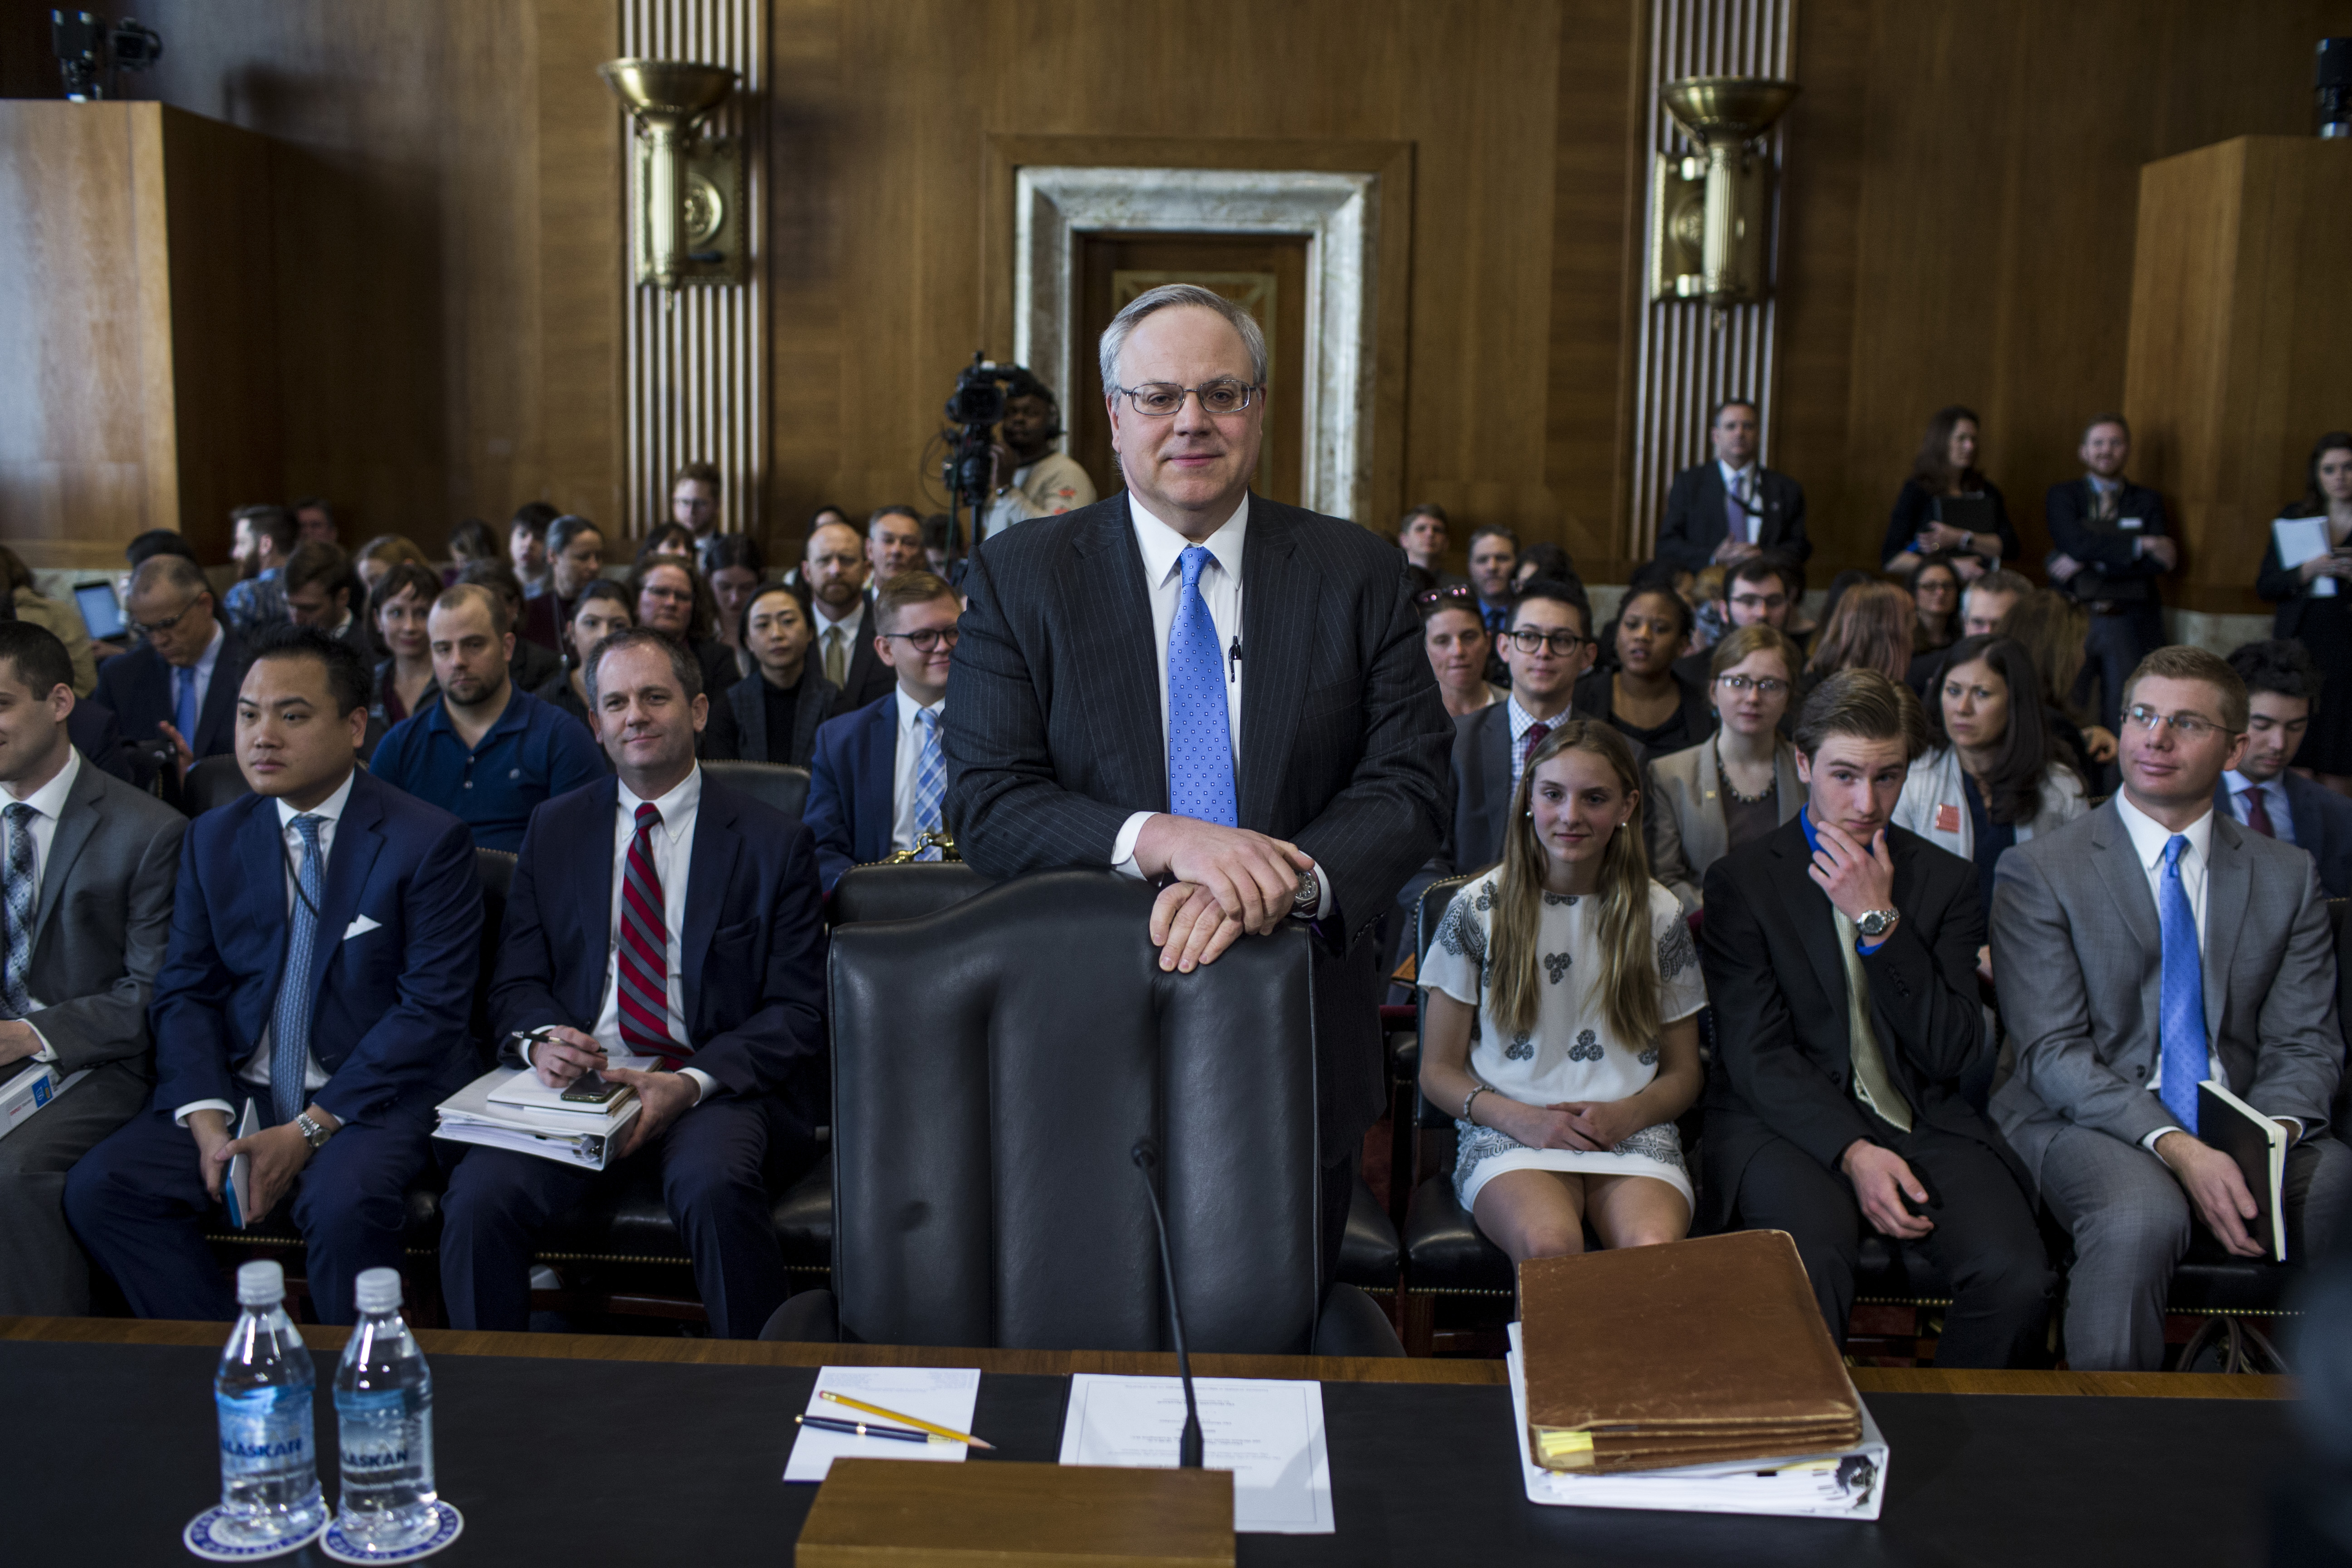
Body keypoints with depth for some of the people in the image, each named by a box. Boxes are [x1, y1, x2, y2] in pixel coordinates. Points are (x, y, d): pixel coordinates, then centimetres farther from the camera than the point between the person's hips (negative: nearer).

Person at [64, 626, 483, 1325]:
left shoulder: (430, 841, -6)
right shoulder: (213, 838, 11)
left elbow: (432, 1007, -11)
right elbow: (184, 991, 8)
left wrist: (309, 1130, -17)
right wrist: (207, 1122, -10)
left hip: (372, 1099, -5)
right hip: (237, 1095, 5)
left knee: (345, 1201, -34)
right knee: (99, 1187, -17)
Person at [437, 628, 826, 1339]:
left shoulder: (774, 842, 5)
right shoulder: (553, 828, 16)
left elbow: (796, 1011, 1)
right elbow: (515, 979, 16)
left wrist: (690, 1084, -16)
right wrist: (539, 1039, -10)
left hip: (714, 1089, -2)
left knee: (715, 1186, -35)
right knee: (479, 1197, -27)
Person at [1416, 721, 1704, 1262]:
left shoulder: (1658, 914, 10)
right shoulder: (1478, 908, 5)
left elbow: (1683, 1074, 16)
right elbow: (1438, 1071, 7)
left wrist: (1627, 1114, -7)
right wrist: (1520, 1118, -12)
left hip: (1630, 1133, 1)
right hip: (1508, 1132, -1)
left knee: (1655, 1251, -33)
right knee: (1549, 1244, -35)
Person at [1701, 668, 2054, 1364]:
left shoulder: (1945, 881, 12)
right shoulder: (1743, 880, 4)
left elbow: (1954, 1057, 1)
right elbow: (1756, 1055, -4)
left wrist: (1879, 921, -7)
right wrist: (1852, 1150, -18)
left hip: (1924, 1123, 3)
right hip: (1790, 1122, -3)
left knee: (2017, 1277, -24)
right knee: (1812, 1261, -33)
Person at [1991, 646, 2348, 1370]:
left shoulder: (2288, 877, 13)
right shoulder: (2039, 870, 0)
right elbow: (2053, 1051, -8)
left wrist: (2274, 1134, -16)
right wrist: (2176, 1148, -23)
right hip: (2086, 1122, -3)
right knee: (2141, 1215, -36)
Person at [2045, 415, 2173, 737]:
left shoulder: (2147, 502, 13)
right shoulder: (2062, 496, 10)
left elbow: (2160, 562, -2)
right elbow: (2076, 542, -9)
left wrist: (2089, 563, -9)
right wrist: (2140, 545, -8)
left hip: (2130, 623, 1)